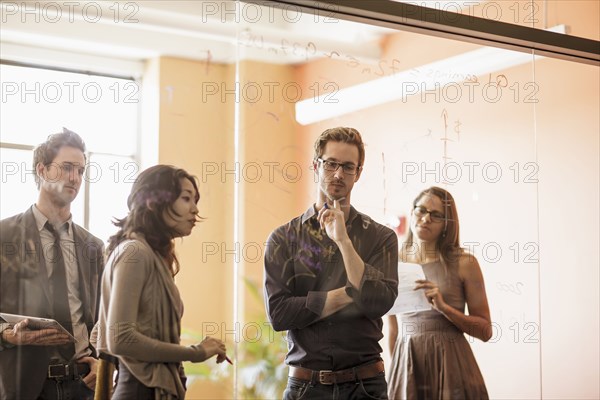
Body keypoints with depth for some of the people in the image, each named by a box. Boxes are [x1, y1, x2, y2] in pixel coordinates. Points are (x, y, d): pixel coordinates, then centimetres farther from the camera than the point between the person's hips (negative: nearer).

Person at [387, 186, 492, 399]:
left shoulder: (464, 263, -3)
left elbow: (485, 330, -5)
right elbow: (393, 329, 10)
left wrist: (443, 307, -17)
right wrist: (396, 370, 11)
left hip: (450, 364, -2)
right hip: (406, 365, 2)